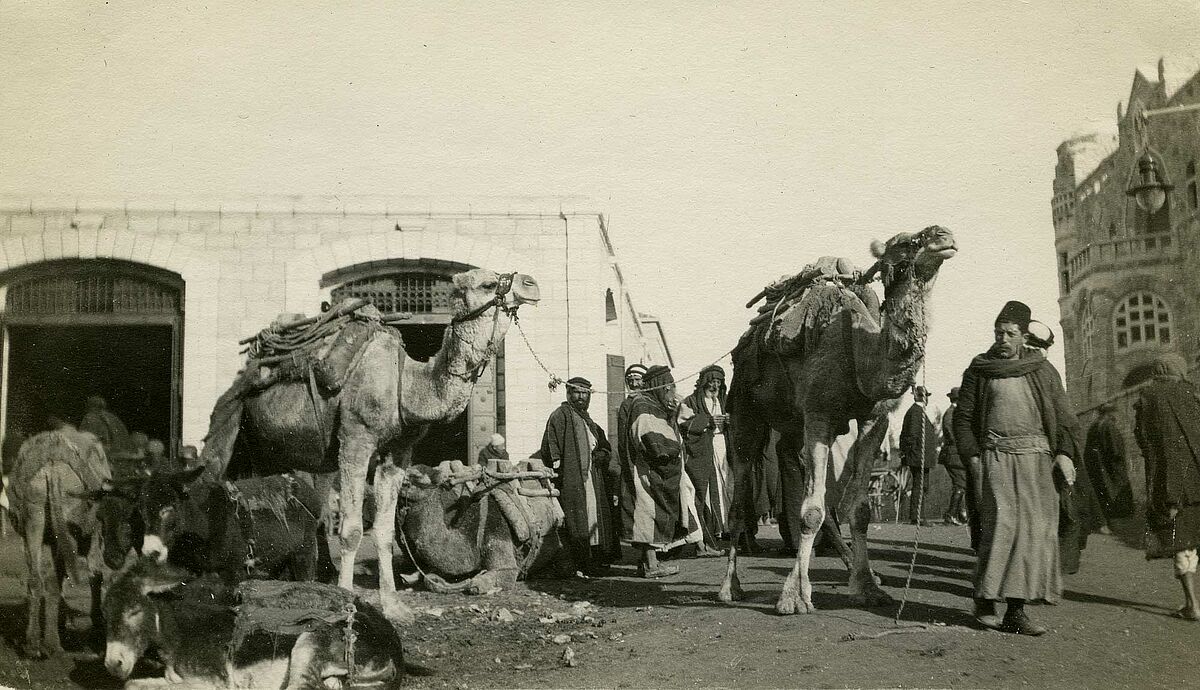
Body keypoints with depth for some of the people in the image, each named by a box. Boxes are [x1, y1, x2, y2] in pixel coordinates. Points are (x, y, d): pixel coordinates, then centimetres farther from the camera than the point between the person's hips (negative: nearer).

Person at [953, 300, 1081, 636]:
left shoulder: (1042, 369, 13)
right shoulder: (978, 370, 9)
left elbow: (1062, 415, 12)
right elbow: (963, 416, 9)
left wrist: (1065, 453, -2)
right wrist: (972, 456, -3)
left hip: (1036, 456, 2)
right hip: (995, 456, -2)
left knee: (1035, 528, -4)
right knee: (1000, 523, -15)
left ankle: (1016, 608, 0)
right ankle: (984, 599, -3)